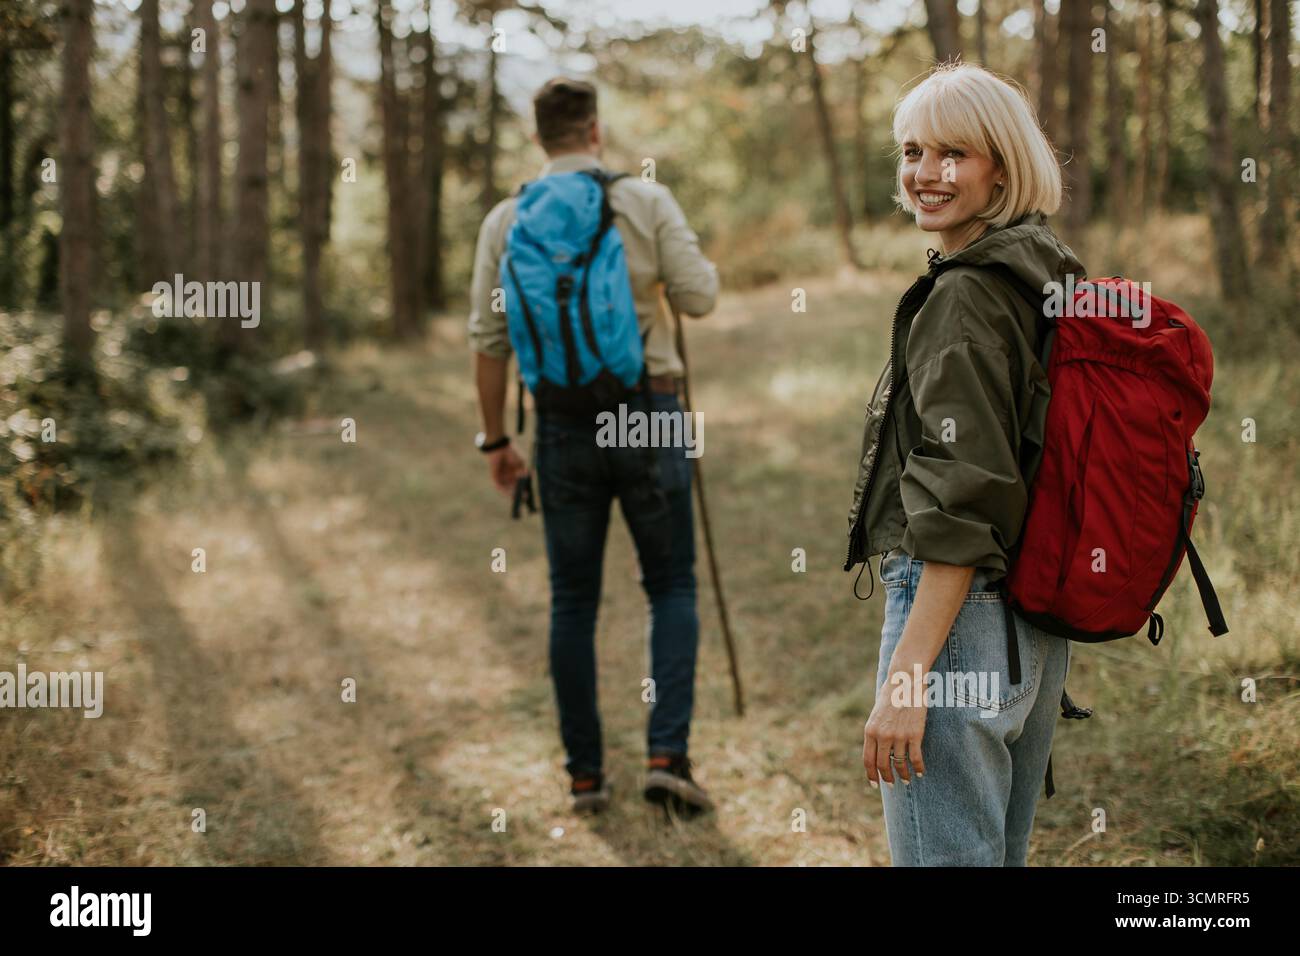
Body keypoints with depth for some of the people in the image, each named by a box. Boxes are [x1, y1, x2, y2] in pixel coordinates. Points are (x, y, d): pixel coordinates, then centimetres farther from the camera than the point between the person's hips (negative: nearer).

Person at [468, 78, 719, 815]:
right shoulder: (647, 201, -3)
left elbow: (489, 340, 2)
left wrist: (496, 439, 10)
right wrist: (694, 260, 16)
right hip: (647, 408, -2)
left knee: (574, 601, 10)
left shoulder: (507, 220, 2)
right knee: (672, 587, 9)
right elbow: (699, 296, -6)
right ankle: (668, 754, -3)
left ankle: (586, 772, 14)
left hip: (564, 420, 2)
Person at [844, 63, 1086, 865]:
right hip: (1043, 618, 10)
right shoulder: (1049, 278, 13)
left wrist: (906, 676, -22)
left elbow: (964, 501, -21)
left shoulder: (966, 295, -15)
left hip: (962, 607, -10)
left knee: (942, 855, -4)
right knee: (1004, 853, 19)